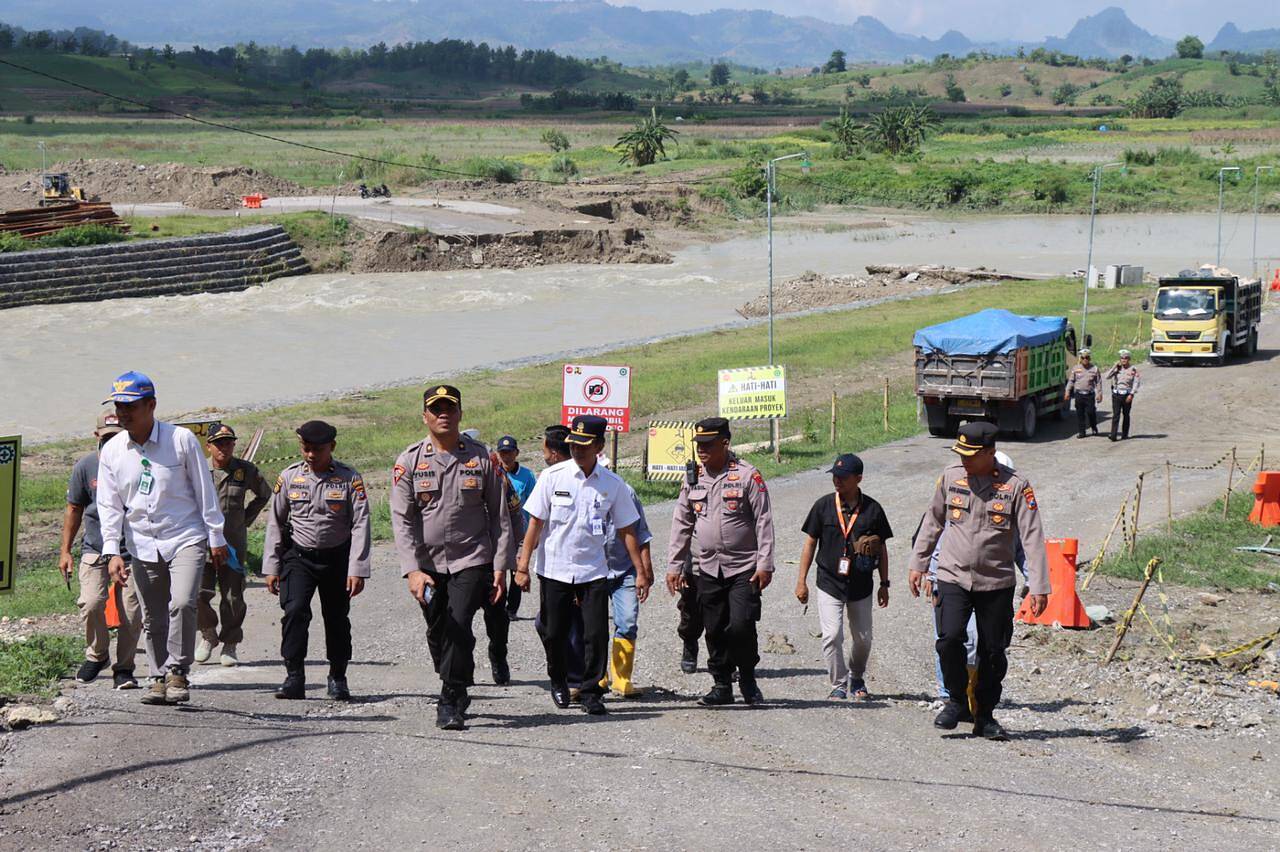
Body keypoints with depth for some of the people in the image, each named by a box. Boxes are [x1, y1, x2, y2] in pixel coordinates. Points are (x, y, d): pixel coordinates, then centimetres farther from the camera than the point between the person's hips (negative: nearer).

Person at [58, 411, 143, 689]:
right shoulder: (85, 466, 2)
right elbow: (74, 509, 11)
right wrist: (65, 550, 8)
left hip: (132, 550, 0)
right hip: (95, 549, 1)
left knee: (132, 611, -4)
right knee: (91, 602, -15)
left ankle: (124, 669, 10)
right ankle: (97, 654, 11)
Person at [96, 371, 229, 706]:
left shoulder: (181, 440, -6)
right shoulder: (111, 451, 4)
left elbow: (205, 491, -1)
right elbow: (109, 505, 7)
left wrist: (217, 539, 0)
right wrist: (113, 552, -3)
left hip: (186, 540, -4)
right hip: (142, 547, 4)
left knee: (182, 603, -22)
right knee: (152, 619, 7)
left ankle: (177, 673, -8)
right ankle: (159, 678, 21)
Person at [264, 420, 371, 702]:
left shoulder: (349, 478, -7)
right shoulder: (289, 477, -1)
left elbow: (360, 525, -9)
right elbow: (275, 523, 6)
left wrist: (357, 570, -16)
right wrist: (272, 567, 3)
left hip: (337, 558, -1)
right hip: (298, 556, 1)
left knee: (337, 618, 8)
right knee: (295, 611, -17)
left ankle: (338, 678, 25)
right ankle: (294, 677, -12)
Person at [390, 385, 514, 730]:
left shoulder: (482, 457, -1)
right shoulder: (409, 461, -1)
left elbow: (500, 516, 4)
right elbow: (402, 520, -4)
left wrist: (500, 567, -1)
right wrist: (412, 570, -15)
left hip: (472, 560, -2)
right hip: (428, 563, 2)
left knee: (459, 627, -15)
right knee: (438, 634, 10)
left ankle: (450, 704, -7)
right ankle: (457, 695, 29)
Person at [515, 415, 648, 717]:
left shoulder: (613, 484, -1)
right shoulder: (553, 476, -6)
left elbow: (626, 530, 5)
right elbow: (535, 522, -2)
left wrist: (640, 571, 3)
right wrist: (523, 566, -6)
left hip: (593, 570, 0)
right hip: (554, 569, 0)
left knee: (596, 634, -6)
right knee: (555, 633, 9)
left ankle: (591, 693, 5)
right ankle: (558, 682, 33)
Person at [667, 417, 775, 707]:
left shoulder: (747, 476, -5)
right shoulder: (693, 479, 9)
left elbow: (764, 522, -5)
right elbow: (681, 524, 14)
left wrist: (765, 564, -10)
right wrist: (674, 566, 10)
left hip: (744, 568, -4)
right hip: (707, 570, 5)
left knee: (741, 626, -12)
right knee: (715, 632, 6)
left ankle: (747, 680, 10)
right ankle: (722, 686, 18)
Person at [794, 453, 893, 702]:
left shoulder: (872, 508, -1)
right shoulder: (824, 505, -2)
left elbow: (882, 549, 7)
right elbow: (810, 543, 4)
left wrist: (884, 584, 6)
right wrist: (801, 581, 1)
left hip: (861, 586, 1)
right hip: (829, 584, -1)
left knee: (863, 638, 10)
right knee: (832, 636, -10)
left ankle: (856, 679, 34)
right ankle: (838, 685, 4)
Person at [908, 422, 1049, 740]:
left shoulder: (1016, 486, -7)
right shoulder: (951, 477, 1)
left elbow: (1032, 538, -9)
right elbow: (932, 522, 14)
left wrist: (1039, 587, -15)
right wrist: (918, 564, 14)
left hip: (997, 583, -1)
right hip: (953, 577, 1)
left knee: (993, 651, 4)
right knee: (949, 638, -16)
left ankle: (985, 716, 20)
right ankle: (957, 701, 6)